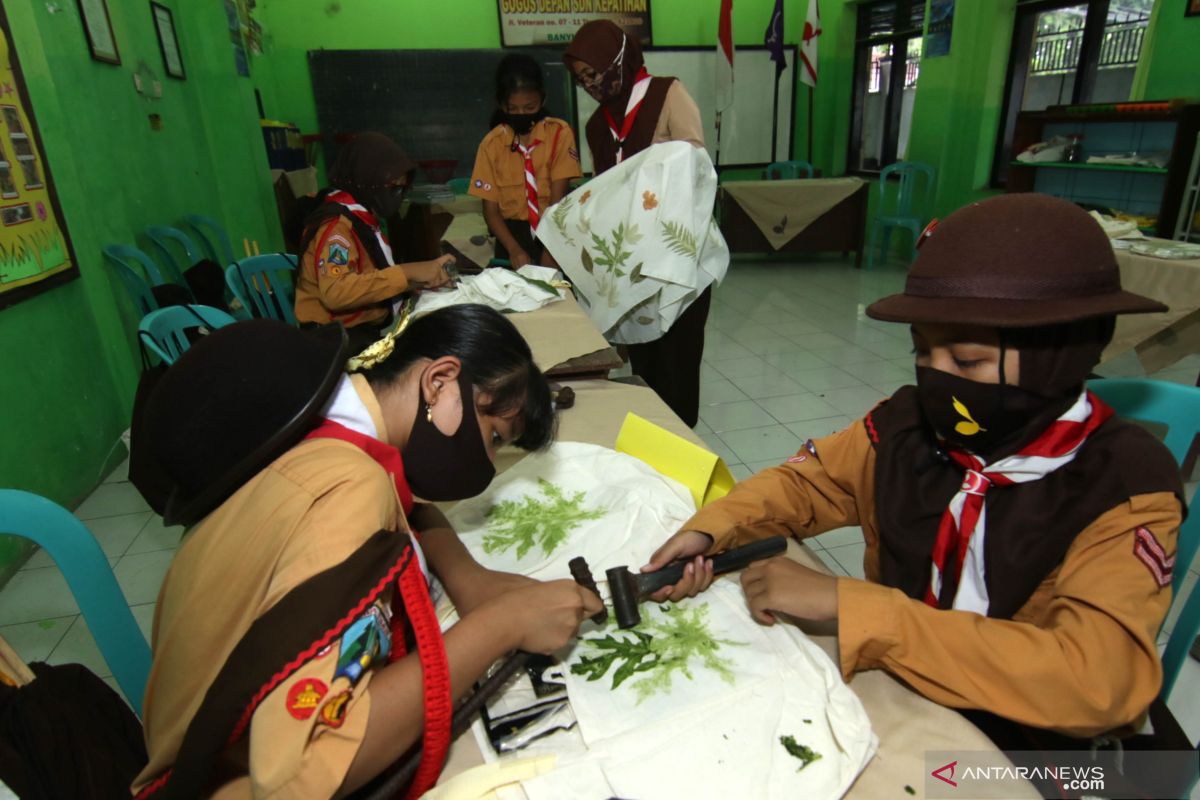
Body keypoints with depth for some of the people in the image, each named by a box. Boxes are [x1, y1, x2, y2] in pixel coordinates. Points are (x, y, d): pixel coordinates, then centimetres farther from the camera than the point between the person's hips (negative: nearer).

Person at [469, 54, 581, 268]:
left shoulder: (560, 133, -4)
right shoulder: (492, 144, -1)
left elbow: (558, 198, -11)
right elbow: (490, 209, -2)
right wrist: (514, 249, -19)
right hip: (513, 232, 1)